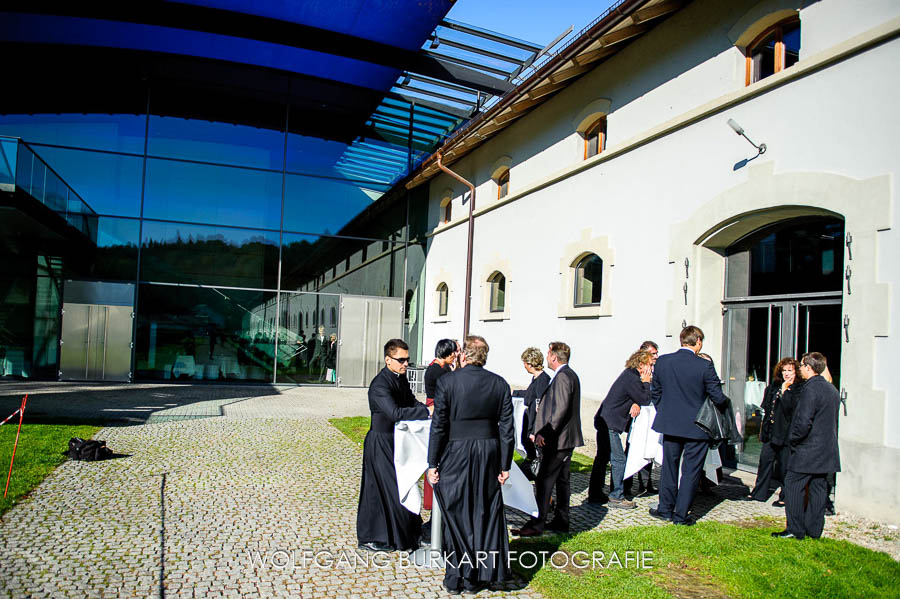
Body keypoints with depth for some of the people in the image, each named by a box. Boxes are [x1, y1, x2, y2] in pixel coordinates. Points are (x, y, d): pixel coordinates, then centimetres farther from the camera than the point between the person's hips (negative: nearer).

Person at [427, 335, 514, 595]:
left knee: (455, 514, 9)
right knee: (485, 514, 13)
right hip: (489, 454, 3)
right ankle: (477, 578, 23)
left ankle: (455, 578, 19)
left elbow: (438, 426, -8)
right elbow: (507, 429, 1)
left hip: (455, 455, -3)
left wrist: (433, 464, -1)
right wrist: (505, 465, 8)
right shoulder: (500, 384, 0)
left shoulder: (447, 382, -8)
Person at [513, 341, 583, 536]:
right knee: (561, 479, 16)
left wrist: (546, 433, -24)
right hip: (567, 438, 11)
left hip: (558, 440, -11)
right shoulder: (570, 374, 14)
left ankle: (536, 525, -3)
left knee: (544, 481, -7)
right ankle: (561, 521, 24)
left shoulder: (563, 376, -17)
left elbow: (562, 409, -25)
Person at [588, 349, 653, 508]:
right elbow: (645, 400, -12)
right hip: (610, 423, -11)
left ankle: (595, 494, 20)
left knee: (602, 458, 14)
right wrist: (646, 382, -2)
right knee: (618, 459, -4)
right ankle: (616, 497, 2)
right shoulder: (632, 378, -17)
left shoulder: (630, 375, 14)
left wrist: (636, 404, -4)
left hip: (605, 421, 11)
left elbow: (639, 398, 17)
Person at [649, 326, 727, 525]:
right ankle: (681, 515, 13)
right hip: (696, 427, -3)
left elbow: (654, 391, 5)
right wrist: (724, 400, 14)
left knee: (669, 467, 17)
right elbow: (717, 397, -9)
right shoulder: (705, 366, -15)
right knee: (691, 471, 9)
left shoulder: (662, 361, -4)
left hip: (670, 425, 3)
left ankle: (665, 509, 25)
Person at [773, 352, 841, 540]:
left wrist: (793, 438, -8)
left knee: (793, 486, -2)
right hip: (826, 450, 9)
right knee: (818, 488, 13)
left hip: (807, 450, -9)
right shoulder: (832, 389, 11)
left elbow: (803, 422, -23)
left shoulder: (810, 389, -18)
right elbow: (832, 420, 19)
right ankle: (814, 529, 19)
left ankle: (795, 530, 0)